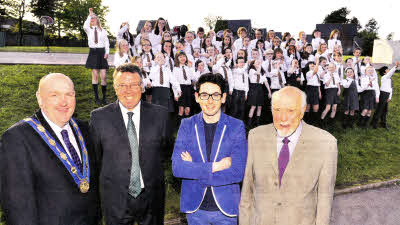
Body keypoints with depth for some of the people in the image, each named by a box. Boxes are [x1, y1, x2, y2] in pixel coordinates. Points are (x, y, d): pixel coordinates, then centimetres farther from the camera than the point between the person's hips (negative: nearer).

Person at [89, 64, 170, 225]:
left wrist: (151, 169, 2)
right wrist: (112, 173, 2)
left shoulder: (159, 114, -4)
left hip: (152, 197, 1)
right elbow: (95, 155, 3)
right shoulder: (99, 117, -7)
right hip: (115, 199, -1)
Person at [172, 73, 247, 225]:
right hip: (195, 207, 1)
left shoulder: (237, 126, -8)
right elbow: (176, 167, -10)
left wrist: (193, 169, -16)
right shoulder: (187, 125, -2)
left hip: (226, 207, -1)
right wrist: (214, 166, -19)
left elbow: (238, 172, -15)